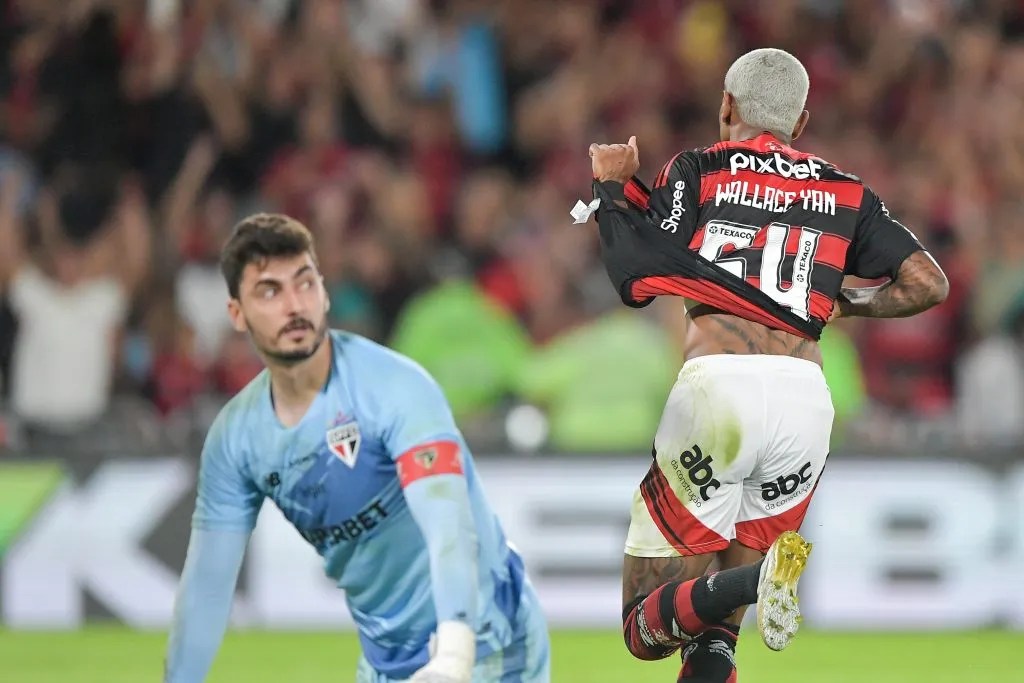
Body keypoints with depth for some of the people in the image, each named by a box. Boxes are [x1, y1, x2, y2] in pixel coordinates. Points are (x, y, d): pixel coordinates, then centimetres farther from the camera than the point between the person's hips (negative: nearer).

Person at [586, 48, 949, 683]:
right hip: (805, 395, 3)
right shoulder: (846, 194, 19)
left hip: (718, 380, -3)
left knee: (649, 626, -2)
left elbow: (636, 278, 2)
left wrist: (613, 187, 18)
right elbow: (929, 283, 12)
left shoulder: (698, 172, 10)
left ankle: (757, 579, -29)